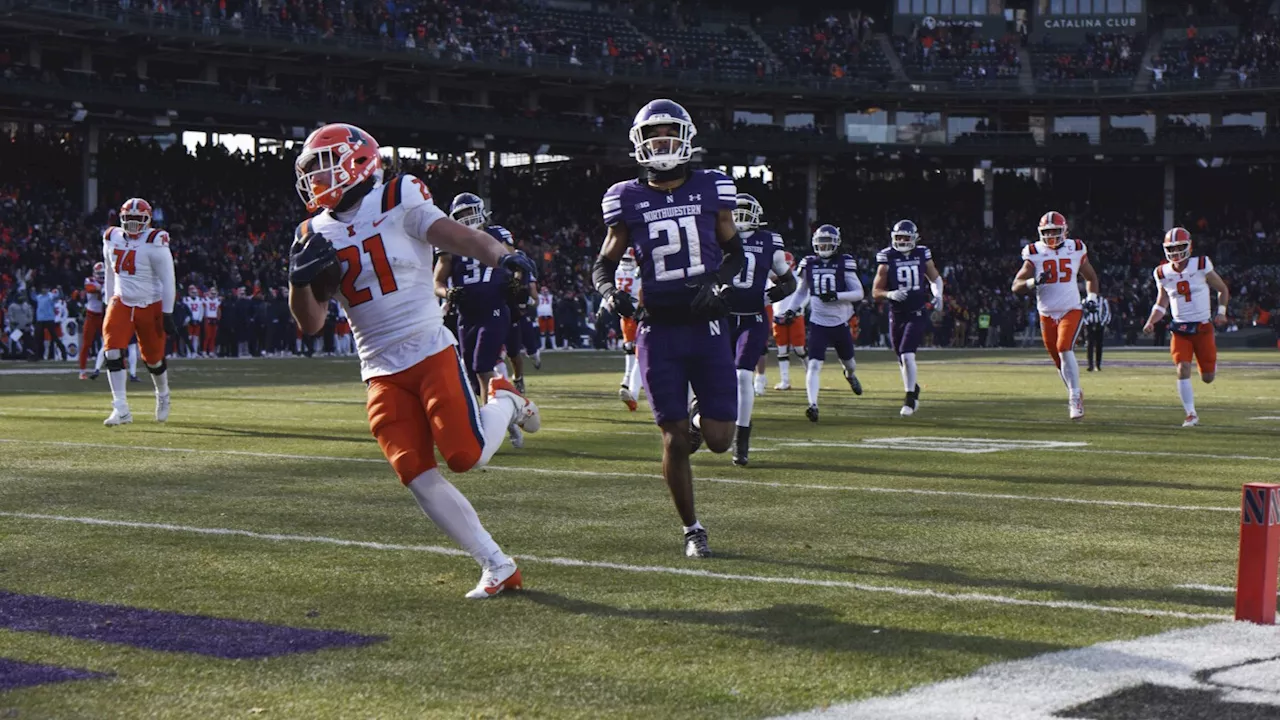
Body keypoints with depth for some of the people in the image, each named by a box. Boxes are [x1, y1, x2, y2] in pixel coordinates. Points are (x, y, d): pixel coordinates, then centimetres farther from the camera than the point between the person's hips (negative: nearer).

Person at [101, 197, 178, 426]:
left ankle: (163, 395, 40)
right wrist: (109, 303, 18)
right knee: (112, 351, -16)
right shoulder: (112, 240, 2)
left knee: (153, 358, 8)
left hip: (150, 306, -4)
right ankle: (121, 409, -16)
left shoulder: (154, 243, -14)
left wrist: (167, 314, -13)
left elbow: (168, 280, -12)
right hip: (121, 304, 4)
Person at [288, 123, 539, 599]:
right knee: (418, 477, -6)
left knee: (466, 456, -16)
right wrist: (301, 279, -10)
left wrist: (500, 255, -40)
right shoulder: (317, 235, 10)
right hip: (381, 371, 5)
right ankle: (497, 567, 4)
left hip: (430, 351, -4)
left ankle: (505, 402, 18)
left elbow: (451, 234, -20)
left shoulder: (398, 202, -4)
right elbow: (311, 324, 11)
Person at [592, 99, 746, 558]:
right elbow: (604, 263, 10)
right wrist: (608, 291, -12)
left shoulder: (712, 189, 3)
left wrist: (719, 282, -9)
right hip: (658, 333, -1)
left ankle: (700, 412, 35)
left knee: (719, 439, -2)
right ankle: (692, 530, 17)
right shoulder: (628, 201, 1)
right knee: (675, 441, -1)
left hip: (707, 327, 1)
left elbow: (735, 253, 11)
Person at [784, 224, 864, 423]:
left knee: (848, 362, 20)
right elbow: (801, 291, 17)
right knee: (814, 364, -16)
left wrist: (836, 296, -21)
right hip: (818, 323, 0)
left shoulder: (844, 263, -7)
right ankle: (813, 405, -21)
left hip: (840, 323, 0)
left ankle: (850, 375, 56)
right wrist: (791, 309, 4)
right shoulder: (809, 264, 2)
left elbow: (859, 293, -7)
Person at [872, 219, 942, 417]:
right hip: (896, 315, 2)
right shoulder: (887, 259, -4)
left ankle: (910, 397, -5)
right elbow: (876, 292, -2)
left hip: (917, 314, -2)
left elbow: (935, 278, 17)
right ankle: (914, 391, 35)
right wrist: (890, 294, -22)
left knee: (907, 355, -17)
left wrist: (937, 293, -3)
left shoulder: (922, 255, 0)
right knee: (902, 359, 12)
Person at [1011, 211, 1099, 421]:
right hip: (1047, 314, 2)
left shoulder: (1076, 250, 2)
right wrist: (1034, 282, -25)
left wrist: (1092, 298, 3)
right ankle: (1076, 394, 30)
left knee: (1064, 350, -22)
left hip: (1071, 310, -2)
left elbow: (1090, 277, 20)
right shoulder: (1034, 254, -1)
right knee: (1059, 361, 8)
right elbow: (1016, 287, -6)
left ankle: (1075, 398, -15)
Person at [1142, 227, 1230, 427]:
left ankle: (1212, 361, 42)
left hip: (1203, 328, -1)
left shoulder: (1202, 266, -9)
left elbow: (1222, 289, 5)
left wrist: (1221, 312, -7)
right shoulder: (1163, 274, -1)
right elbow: (1161, 304, 8)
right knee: (1183, 370, -16)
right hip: (1180, 330, 1)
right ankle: (1191, 414, -7)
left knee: (1207, 378, 3)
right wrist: (1151, 322, -9)